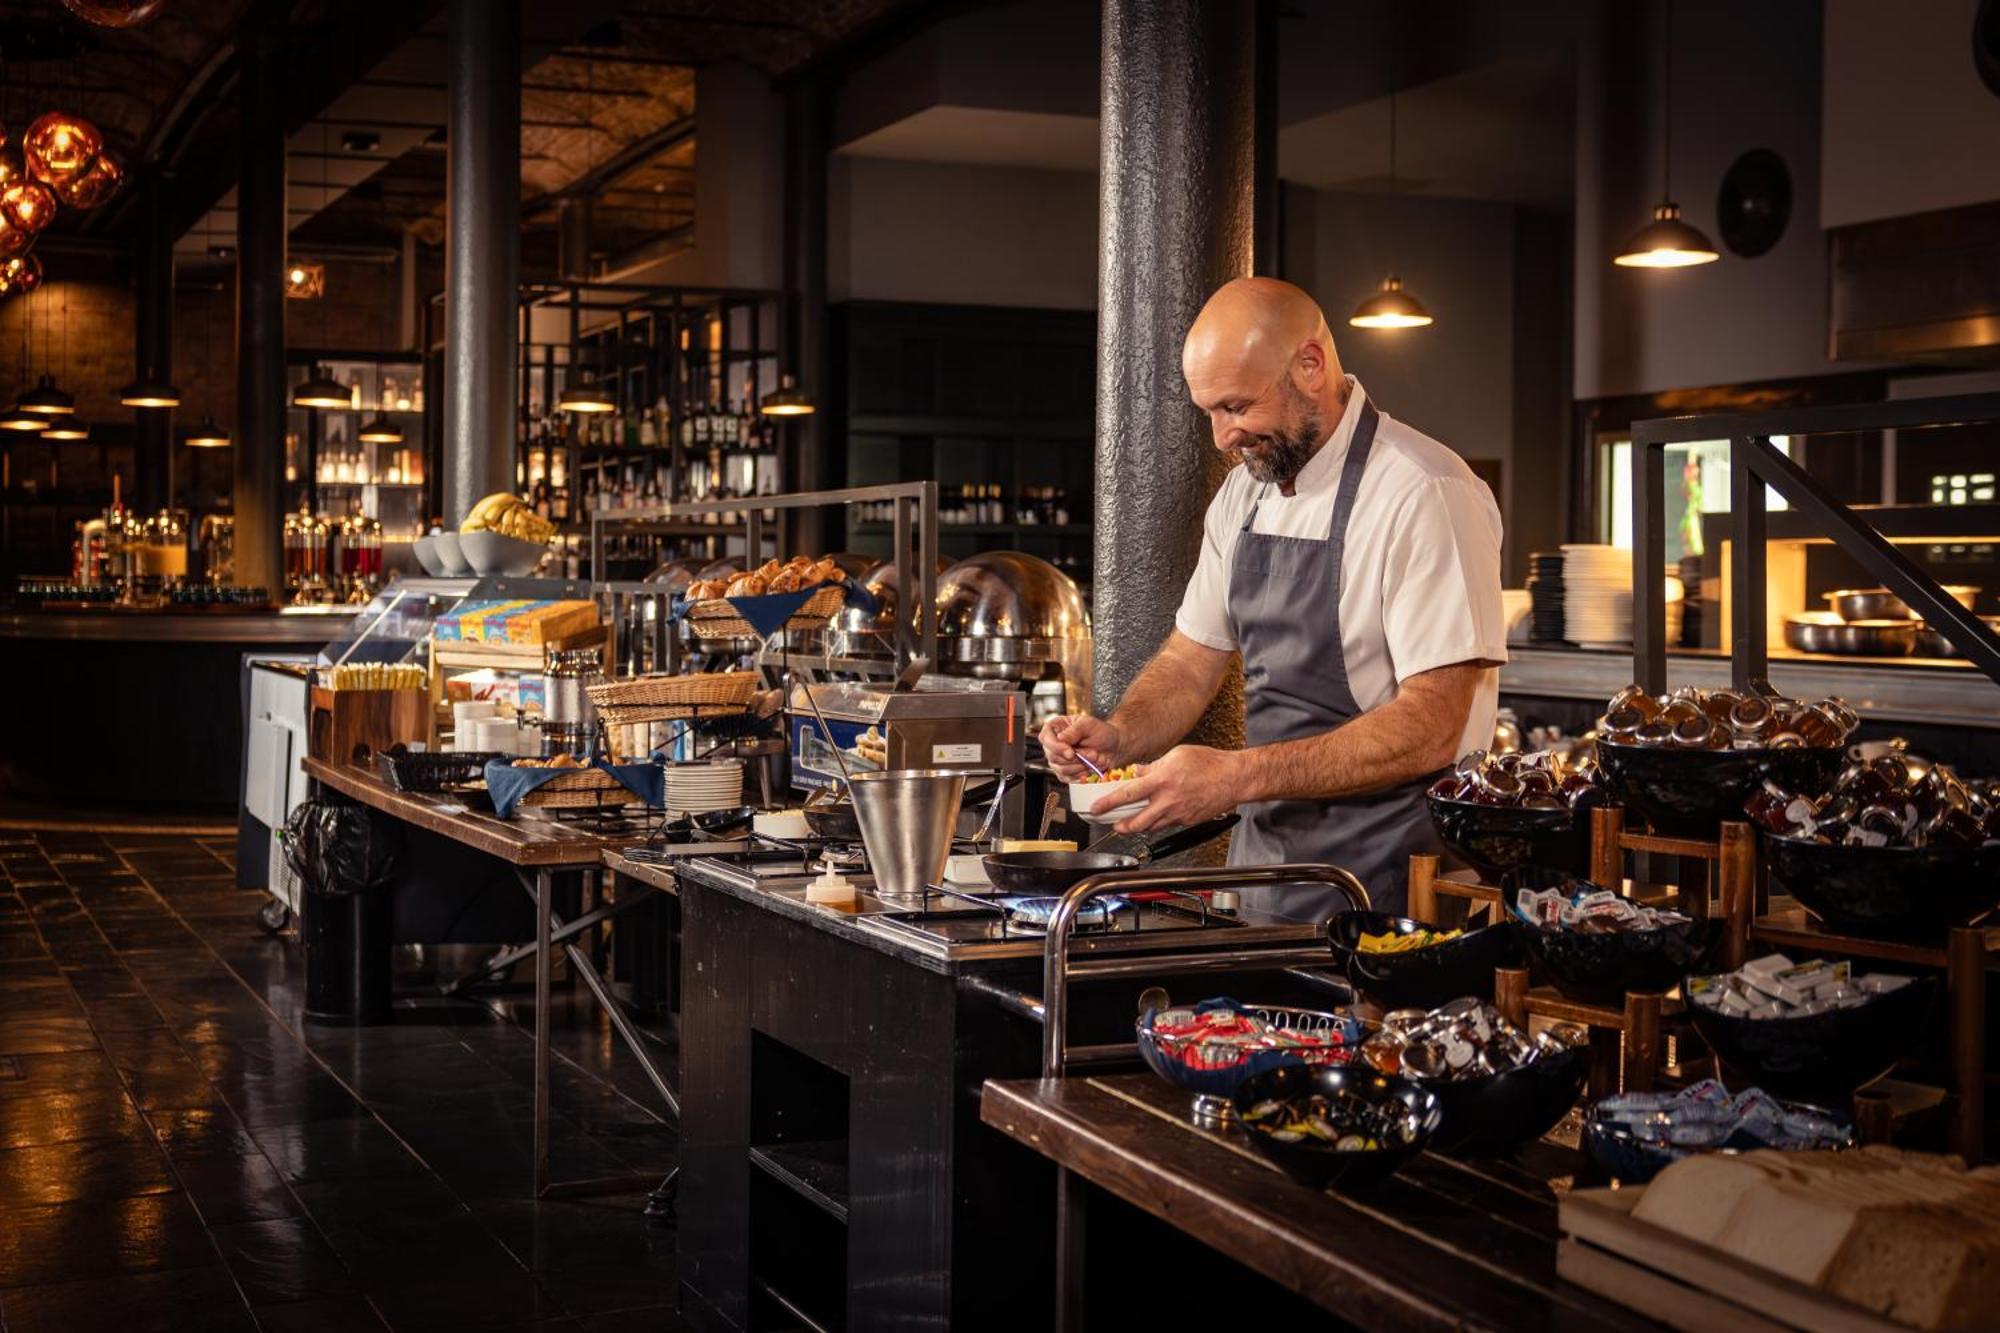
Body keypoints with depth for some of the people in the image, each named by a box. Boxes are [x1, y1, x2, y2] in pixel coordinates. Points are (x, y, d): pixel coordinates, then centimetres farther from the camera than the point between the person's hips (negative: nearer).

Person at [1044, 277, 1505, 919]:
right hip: (1261, 856, 6)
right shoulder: (1243, 493, 11)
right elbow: (1192, 660, 19)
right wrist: (1117, 735, -2)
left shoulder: (1427, 496, -15)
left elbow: (1430, 729, -20)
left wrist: (1237, 776, -25)